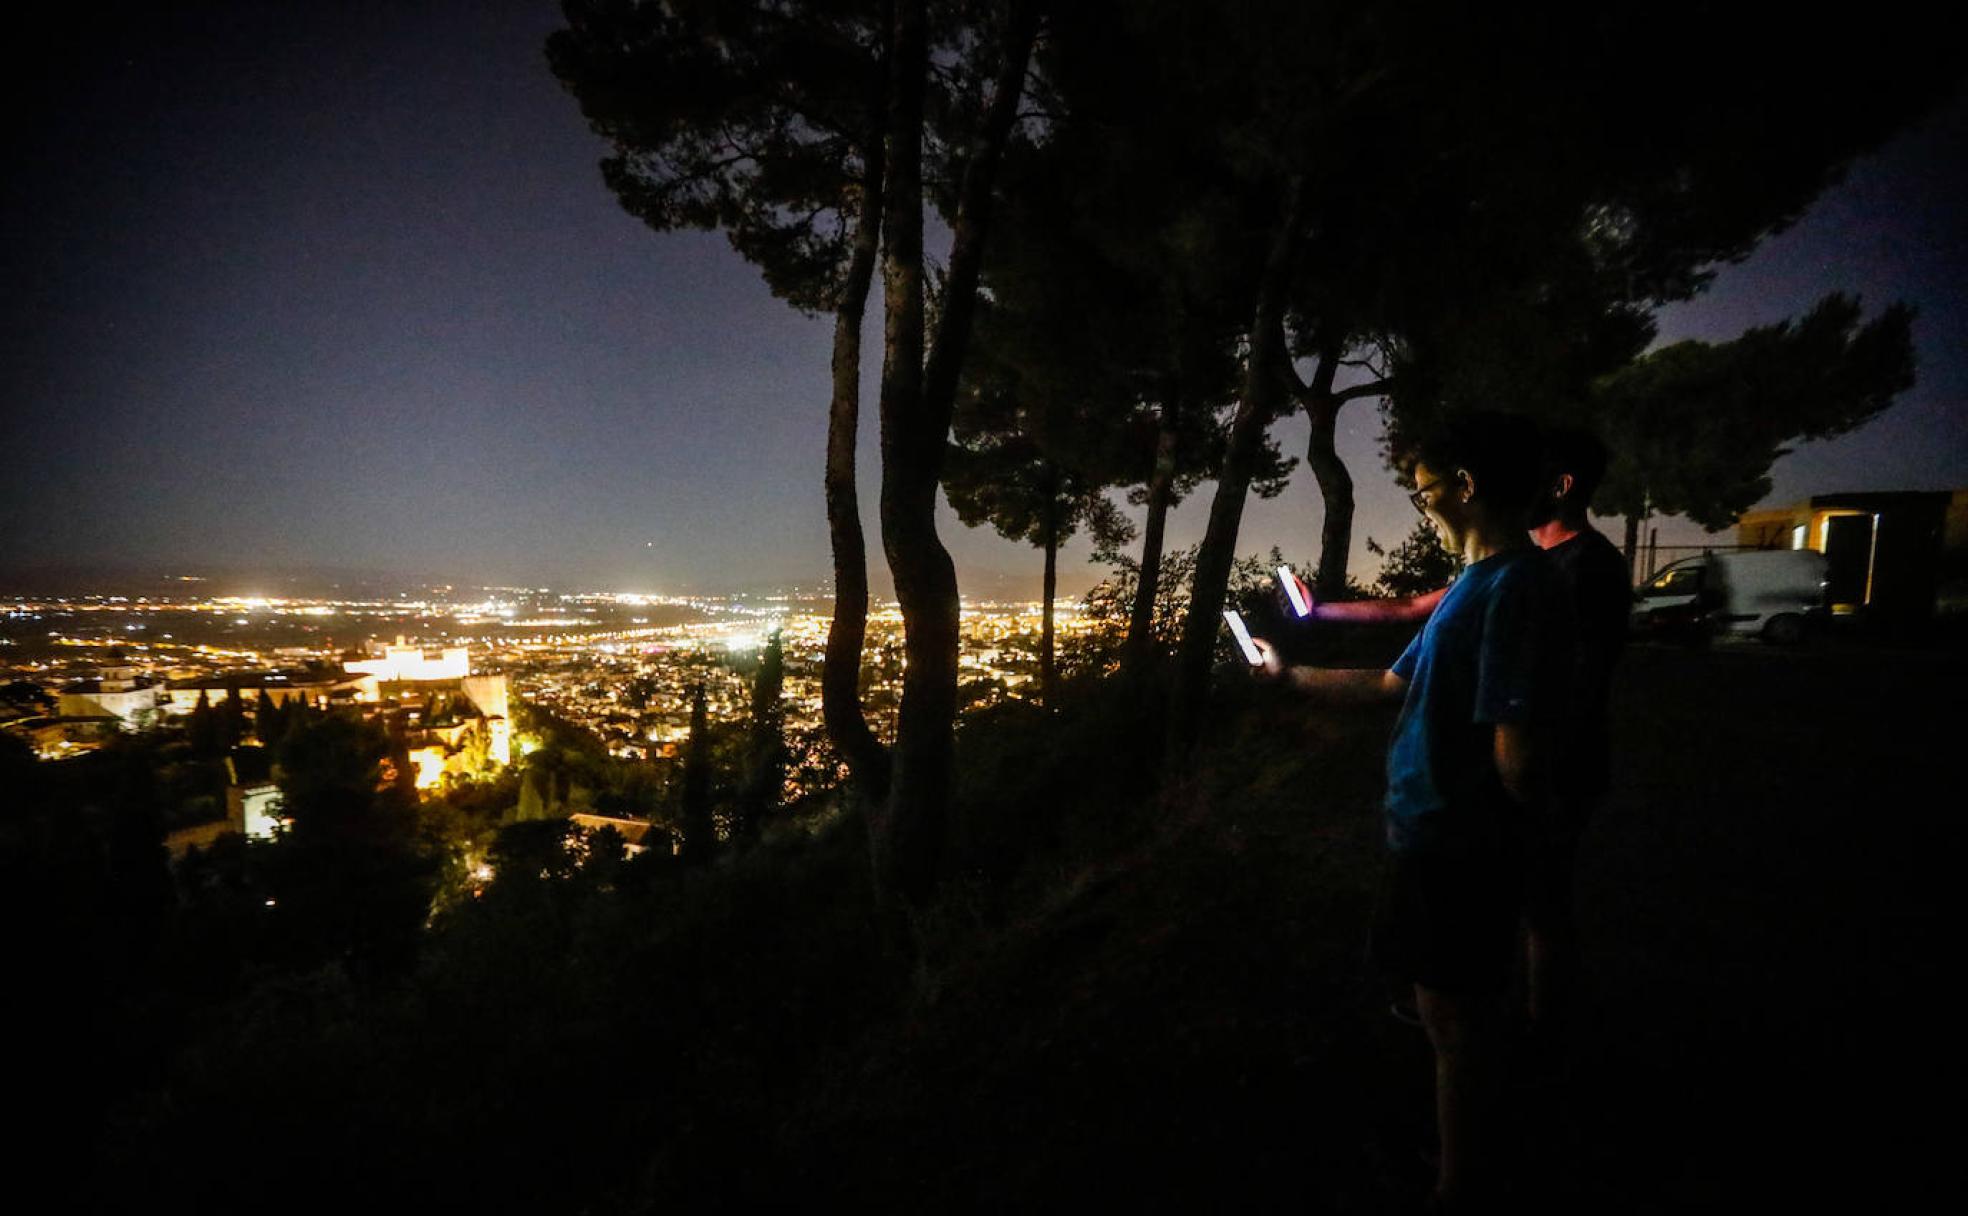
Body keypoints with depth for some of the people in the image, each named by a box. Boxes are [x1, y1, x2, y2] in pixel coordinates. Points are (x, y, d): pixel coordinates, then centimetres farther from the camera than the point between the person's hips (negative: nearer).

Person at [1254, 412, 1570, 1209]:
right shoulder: (1475, 584, 10)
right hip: (1435, 835, 9)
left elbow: (1517, 756, -26)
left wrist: (1508, 830, -8)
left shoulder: (1516, 589, -23)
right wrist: (1288, 674, 23)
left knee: (1457, 1018, 6)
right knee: (1453, 1010, 21)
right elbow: (1386, 687, 18)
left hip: (1459, 845, -9)